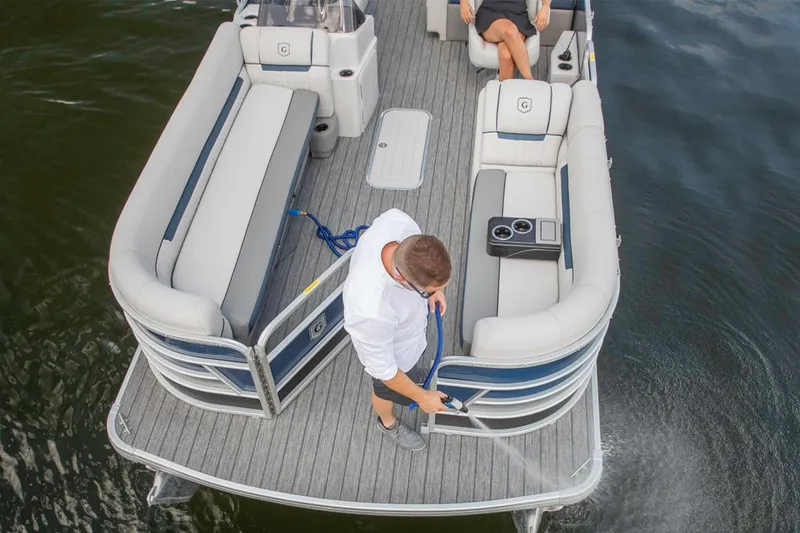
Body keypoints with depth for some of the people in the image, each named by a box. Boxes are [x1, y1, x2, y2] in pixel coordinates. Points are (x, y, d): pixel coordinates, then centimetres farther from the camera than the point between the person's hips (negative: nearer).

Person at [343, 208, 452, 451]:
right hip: (390, 350, -5)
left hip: (407, 318, 5)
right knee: (388, 390, 30)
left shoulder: (398, 222, -36)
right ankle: (388, 423, 64)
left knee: (413, 358, 39)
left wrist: (433, 289, -4)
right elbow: (382, 368, -28)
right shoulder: (372, 311, -49)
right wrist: (421, 397, -12)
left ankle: (408, 370, 75)